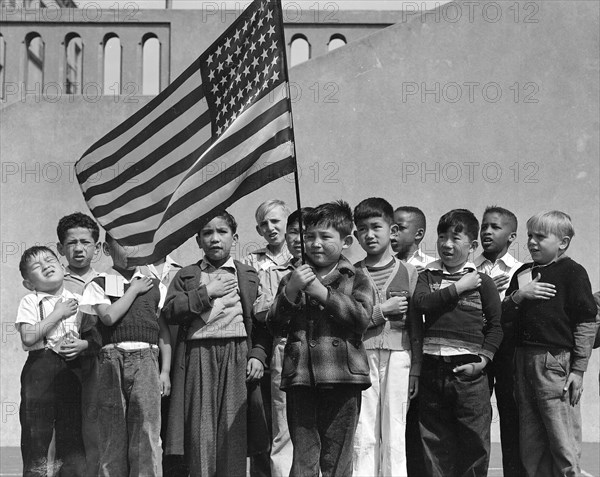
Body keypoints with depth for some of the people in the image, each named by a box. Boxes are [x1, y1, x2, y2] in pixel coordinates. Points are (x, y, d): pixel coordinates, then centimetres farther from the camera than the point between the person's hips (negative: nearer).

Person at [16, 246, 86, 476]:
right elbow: (28, 337, -14)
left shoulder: (78, 301, 11)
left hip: (72, 368, 3)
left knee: (73, 429, 6)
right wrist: (58, 313, -10)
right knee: (37, 431, -2)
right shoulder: (30, 302, 1)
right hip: (40, 367, -3)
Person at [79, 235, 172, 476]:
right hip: (112, 359, -1)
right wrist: (134, 290, 0)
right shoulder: (98, 285, 10)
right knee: (112, 433, 0)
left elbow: (164, 332, 12)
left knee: (147, 433, -6)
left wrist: (165, 371, 4)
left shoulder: (154, 286, 15)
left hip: (146, 359, 1)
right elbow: (109, 317, -9)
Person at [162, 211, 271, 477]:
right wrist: (206, 292, -5)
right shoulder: (186, 276, 15)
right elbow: (169, 312, 0)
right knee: (200, 431, -5)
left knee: (233, 433, -3)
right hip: (197, 358, 0)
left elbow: (261, 322, 10)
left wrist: (258, 355, -4)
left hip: (237, 358, 0)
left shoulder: (249, 276, 15)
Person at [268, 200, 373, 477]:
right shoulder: (293, 278, 15)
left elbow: (362, 317, -9)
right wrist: (291, 291, -11)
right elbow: (273, 322, 6)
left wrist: (323, 293, -14)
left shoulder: (355, 279, 7)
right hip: (300, 378, 2)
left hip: (342, 377, -2)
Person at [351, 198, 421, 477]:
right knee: (363, 435, 0)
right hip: (361, 356, 0)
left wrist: (416, 370, 3)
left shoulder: (408, 272, 9)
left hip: (398, 355, 0)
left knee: (394, 436, 2)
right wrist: (382, 311, -7)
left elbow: (416, 326, 8)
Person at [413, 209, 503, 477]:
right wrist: (458, 287, -11)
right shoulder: (428, 276, 10)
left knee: (474, 444, 2)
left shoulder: (482, 282, 4)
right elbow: (421, 303, -10)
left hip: (467, 371, -2)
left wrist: (483, 359, -9)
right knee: (433, 444, 9)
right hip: (431, 371, 2)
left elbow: (496, 325, 2)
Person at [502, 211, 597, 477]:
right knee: (530, 443, 11)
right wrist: (519, 295, -7)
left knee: (563, 443, -4)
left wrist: (578, 369, -10)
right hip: (524, 361, 6)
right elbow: (503, 316, 12)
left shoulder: (572, 272, -4)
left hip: (556, 360, -6)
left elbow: (586, 324, -7)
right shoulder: (523, 273, 14)